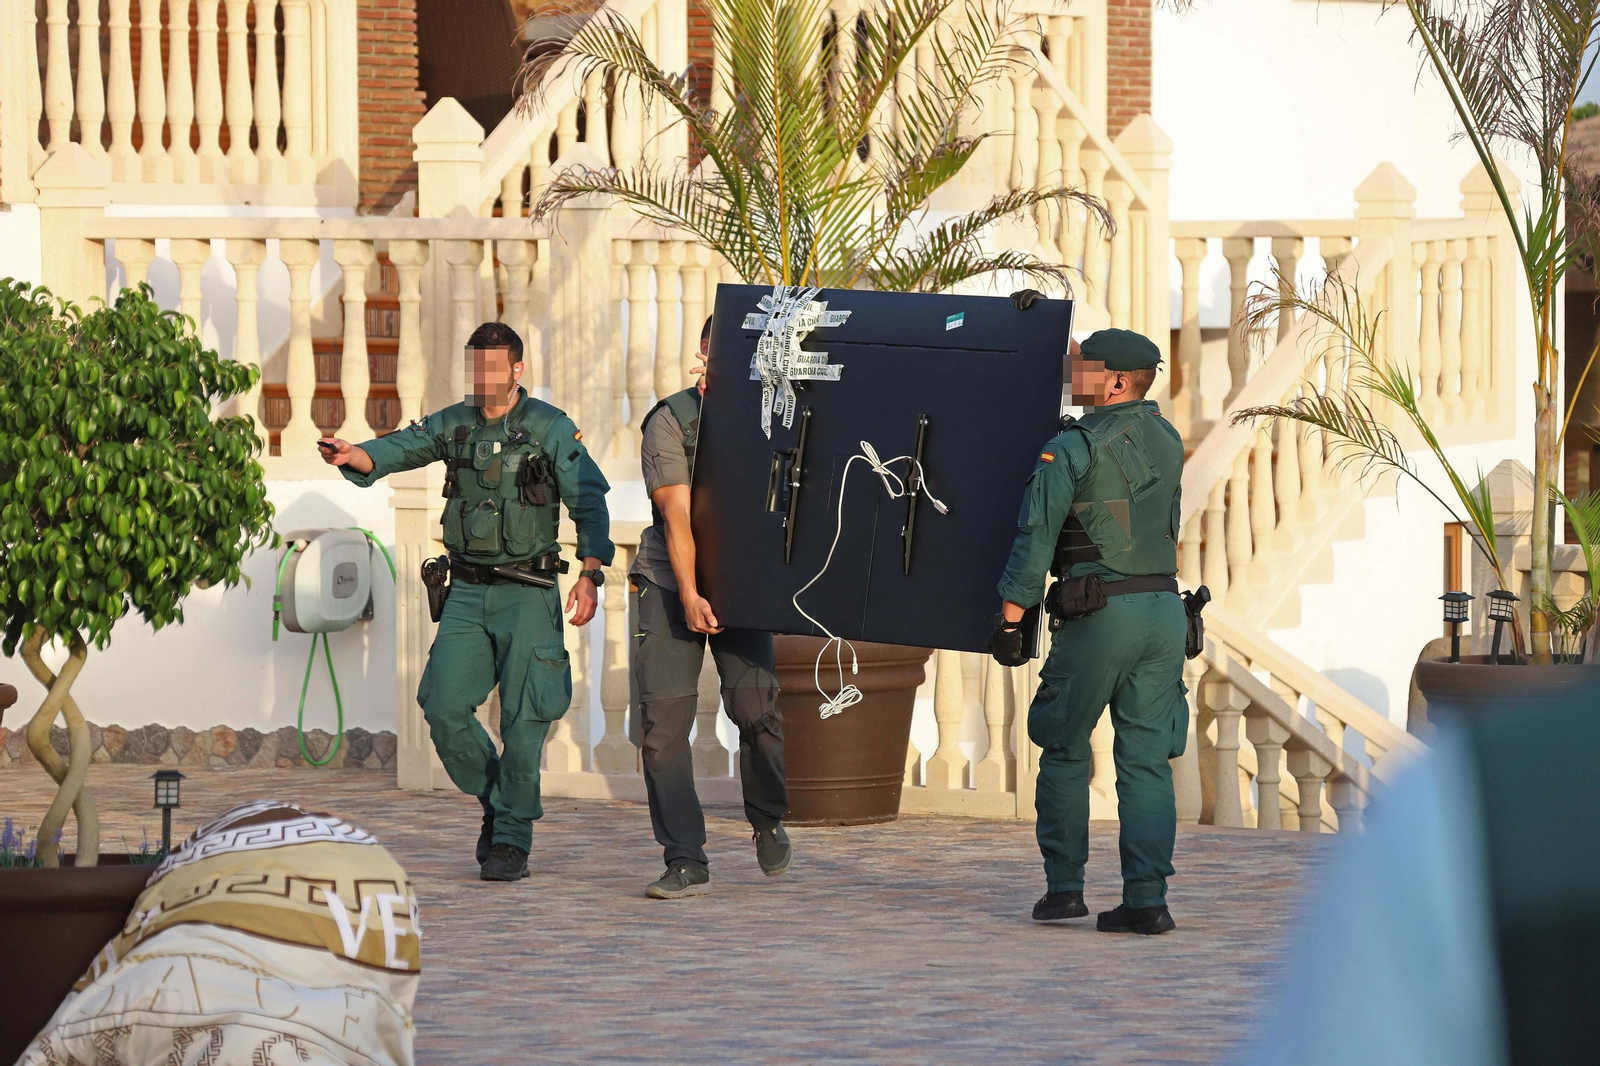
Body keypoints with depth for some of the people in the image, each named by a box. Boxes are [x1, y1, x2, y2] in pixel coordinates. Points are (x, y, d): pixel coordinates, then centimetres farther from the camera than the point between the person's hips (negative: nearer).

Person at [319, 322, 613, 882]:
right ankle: (494, 799, 19)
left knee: (522, 719, -6)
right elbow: (396, 450, -3)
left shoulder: (552, 429, -4)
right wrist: (353, 455, -26)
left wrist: (591, 573, -21)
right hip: (467, 592, 4)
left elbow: (589, 503, -8)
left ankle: (512, 841, 2)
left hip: (526, 594, -4)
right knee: (443, 706, -4)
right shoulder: (453, 425, 8)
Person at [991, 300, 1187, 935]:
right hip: (1164, 611, 5)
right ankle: (1146, 899, -4)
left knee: (1064, 749, 10)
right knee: (1146, 759, 4)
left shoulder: (1070, 449, -8)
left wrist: (1008, 621, -8)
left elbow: (1035, 539, -12)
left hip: (1100, 615, -5)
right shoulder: (1166, 440, 12)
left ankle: (1063, 887, 9)